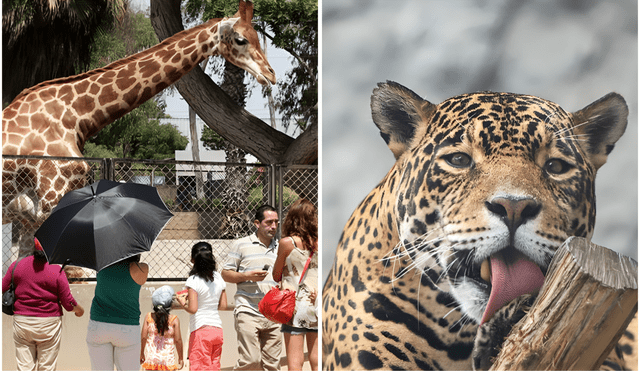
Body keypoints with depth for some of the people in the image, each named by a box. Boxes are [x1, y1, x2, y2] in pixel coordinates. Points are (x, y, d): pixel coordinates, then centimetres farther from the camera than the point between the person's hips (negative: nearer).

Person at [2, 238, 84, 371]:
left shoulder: (17, 265, -2)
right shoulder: (56, 270, -10)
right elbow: (67, 302, -8)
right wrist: (78, 309, 13)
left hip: (21, 321, 2)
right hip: (49, 323, -2)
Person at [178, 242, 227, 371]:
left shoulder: (193, 280, -12)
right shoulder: (218, 278, 6)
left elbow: (192, 309, -17)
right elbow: (223, 305, 10)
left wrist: (182, 302, 2)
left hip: (201, 330, -6)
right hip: (217, 329, 6)